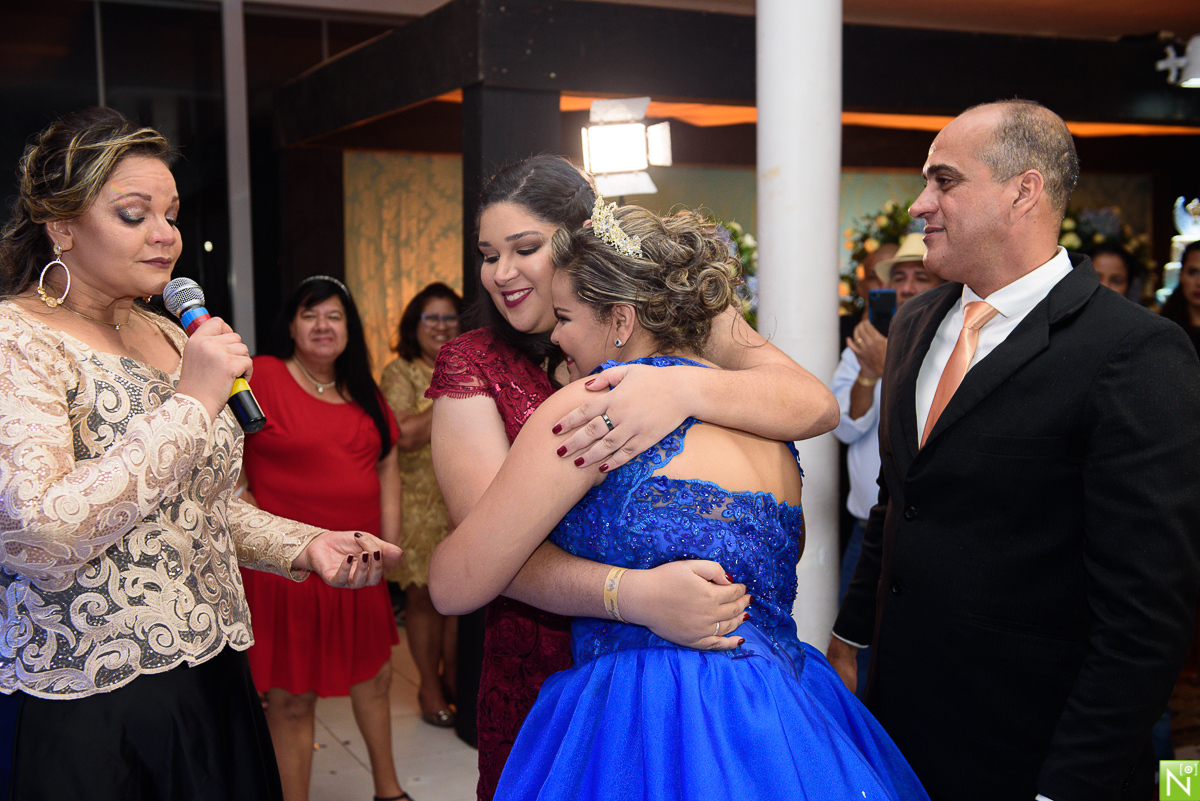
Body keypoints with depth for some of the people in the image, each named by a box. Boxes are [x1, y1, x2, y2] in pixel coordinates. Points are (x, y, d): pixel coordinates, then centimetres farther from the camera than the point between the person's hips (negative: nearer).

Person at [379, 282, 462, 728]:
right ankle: (429, 686, 17)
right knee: (423, 594, 3)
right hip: (419, 502, -4)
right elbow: (404, 436, -14)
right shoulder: (400, 373, -1)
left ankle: (452, 676, 24)